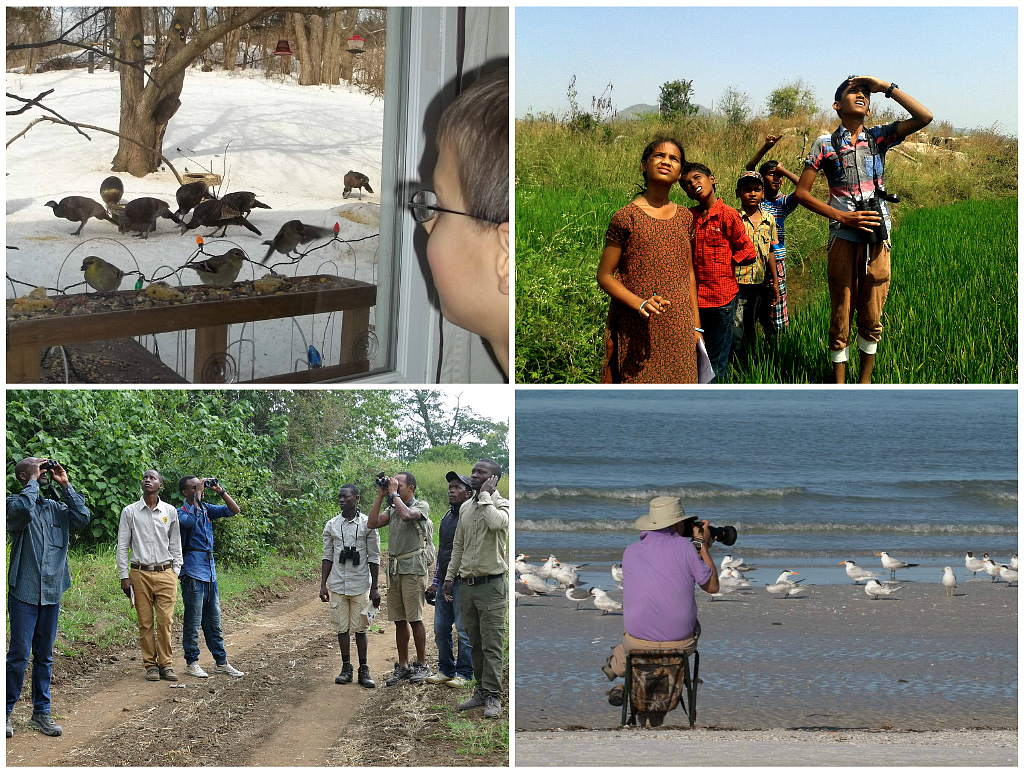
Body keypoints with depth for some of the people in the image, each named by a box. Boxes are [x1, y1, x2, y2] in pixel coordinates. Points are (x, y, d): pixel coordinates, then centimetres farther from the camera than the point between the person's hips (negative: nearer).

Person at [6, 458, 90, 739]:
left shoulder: (56, 508, 12)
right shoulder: (14, 503, -3)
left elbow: (82, 518, -1)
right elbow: (23, 508, -26)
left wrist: (65, 485, 0)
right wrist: (33, 481, -12)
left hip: (52, 592, 5)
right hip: (24, 592, -5)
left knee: (44, 656, 10)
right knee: (19, 655, -6)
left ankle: (41, 712, 18)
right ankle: (5, 712, 5)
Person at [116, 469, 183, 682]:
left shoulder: (170, 512, 9)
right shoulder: (130, 512, 4)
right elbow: (122, 546, 5)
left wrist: (176, 572, 8)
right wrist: (124, 576, -1)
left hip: (165, 573, 1)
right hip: (140, 574, -1)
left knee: (165, 621, -4)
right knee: (145, 622, 0)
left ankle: (166, 664, 3)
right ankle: (150, 665, 7)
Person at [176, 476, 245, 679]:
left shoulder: (207, 509, 13)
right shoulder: (181, 512, -7)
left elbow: (234, 510, 13)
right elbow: (191, 521, -29)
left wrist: (220, 491, 1)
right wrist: (198, 495, -21)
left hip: (210, 572, 7)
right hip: (192, 572, -7)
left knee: (213, 621, 11)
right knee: (193, 621, -2)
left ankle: (221, 662, 16)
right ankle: (191, 663, 5)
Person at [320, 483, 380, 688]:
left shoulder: (367, 524, -2)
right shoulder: (332, 525, 5)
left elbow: (374, 558, 0)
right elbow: (327, 557, 9)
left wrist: (374, 588, -3)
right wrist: (323, 585, 3)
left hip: (360, 585, -2)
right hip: (337, 585, 2)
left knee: (360, 628, 0)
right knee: (341, 627, 5)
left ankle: (364, 670, 7)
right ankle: (346, 668, 13)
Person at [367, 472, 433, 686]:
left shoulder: (422, 506, -2)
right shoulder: (392, 509, 17)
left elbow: (406, 515, -22)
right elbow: (372, 523, 5)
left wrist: (394, 493, -10)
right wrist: (381, 497, 3)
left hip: (413, 568, -6)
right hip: (394, 568, 6)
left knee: (415, 618, -6)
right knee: (399, 620, 7)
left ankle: (422, 665, 1)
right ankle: (403, 666, 11)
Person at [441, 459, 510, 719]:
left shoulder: (501, 505, -6)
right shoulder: (466, 507, 13)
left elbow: (495, 522, -31)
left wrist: (485, 495, -17)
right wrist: (449, 578, 15)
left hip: (491, 585, -6)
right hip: (467, 584, 6)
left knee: (492, 644, -6)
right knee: (476, 643, 11)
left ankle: (493, 697, -3)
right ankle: (482, 692, 18)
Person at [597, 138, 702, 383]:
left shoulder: (684, 217, 12)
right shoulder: (626, 217, -5)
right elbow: (605, 276, -5)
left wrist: (695, 324, 17)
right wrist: (640, 303, -21)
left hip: (679, 327, 5)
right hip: (636, 329, -5)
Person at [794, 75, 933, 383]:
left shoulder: (879, 137, 8)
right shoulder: (825, 144, 3)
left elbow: (924, 117, -4)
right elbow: (801, 192, 1)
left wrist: (887, 88, -5)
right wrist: (841, 217, -9)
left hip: (877, 238, 2)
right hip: (843, 239, -2)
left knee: (872, 318, 7)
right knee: (841, 315, 2)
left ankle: (865, 380, 20)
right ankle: (839, 385, 10)